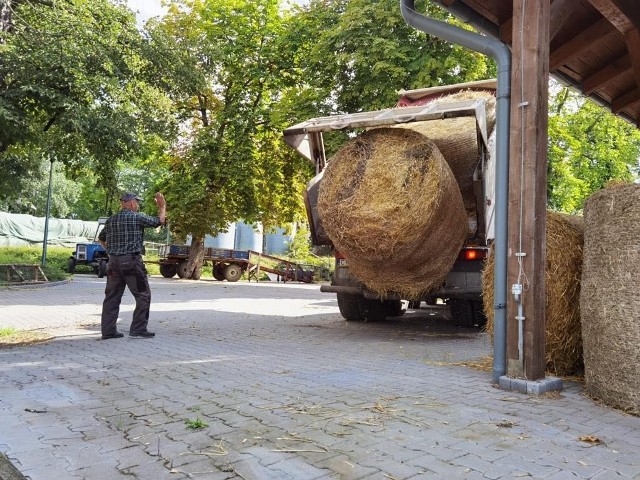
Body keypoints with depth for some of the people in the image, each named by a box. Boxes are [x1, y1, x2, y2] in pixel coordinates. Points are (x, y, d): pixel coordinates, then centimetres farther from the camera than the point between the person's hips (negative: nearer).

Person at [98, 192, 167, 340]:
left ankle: (108, 330, 11)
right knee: (143, 295, 2)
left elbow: (101, 239, 23)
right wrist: (162, 206, 12)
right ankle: (138, 329, 1)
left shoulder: (111, 220, 13)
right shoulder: (137, 217, -7)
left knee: (112, 296, 10)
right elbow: (159, 221, -2)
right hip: (131, 261, -7)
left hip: (113, 261, 7)